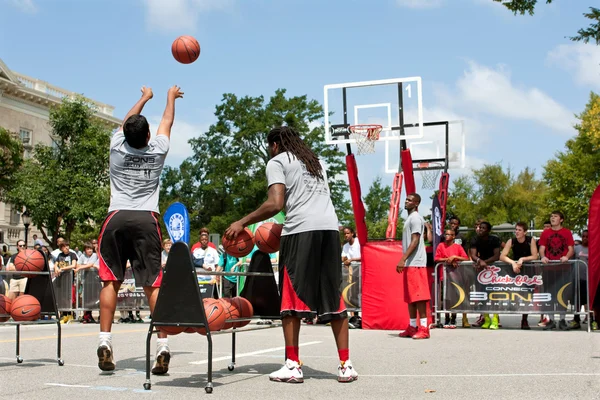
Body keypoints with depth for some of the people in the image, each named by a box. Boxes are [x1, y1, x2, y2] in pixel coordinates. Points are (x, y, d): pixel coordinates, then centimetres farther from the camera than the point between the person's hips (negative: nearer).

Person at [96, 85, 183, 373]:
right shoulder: (158, 151, 4)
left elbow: (127, 121, 25)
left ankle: (105, 342, -1)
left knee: (110, 281, 6)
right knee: (152, 285, -1)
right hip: (146, 220, -1)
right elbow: (167, 122, 23)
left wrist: (144, 97, 43)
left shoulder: (117, 148, 5)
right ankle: (162, 345, -6)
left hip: (116, 218, 1)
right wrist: (171, 97, 43)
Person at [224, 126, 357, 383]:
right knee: (333, 298, 8)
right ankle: (346, 365, 7)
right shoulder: (315, 161, 29)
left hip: (301, 230, -6)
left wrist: (242, 223, 2)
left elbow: (275, 204, -7)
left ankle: (293, 365, 2)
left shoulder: (277, 162, 7)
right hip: (330, 228, 6)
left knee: (291, 298, 1)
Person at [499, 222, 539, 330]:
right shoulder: (511, 241, -10)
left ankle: (524, 320, 7)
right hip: (515, 268, 1)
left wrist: (522, 259, -31)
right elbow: (502, 256, -19)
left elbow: (535, 256, -18)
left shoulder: (531, 240, -12)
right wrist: (513, 263, -35)